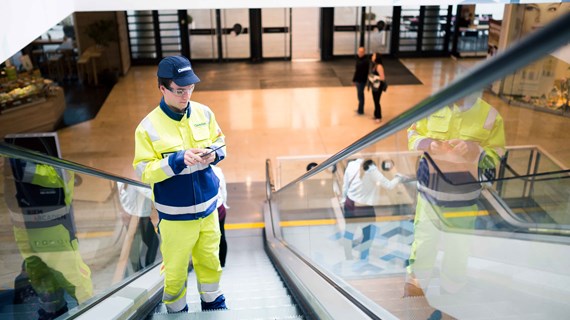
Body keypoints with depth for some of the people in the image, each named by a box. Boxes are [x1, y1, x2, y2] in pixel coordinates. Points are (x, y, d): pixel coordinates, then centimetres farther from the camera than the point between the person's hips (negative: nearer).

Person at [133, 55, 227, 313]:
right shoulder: (148, 127, -15)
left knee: (210, 261, 20)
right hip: (175, 213, -4)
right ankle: (176, 311, 34)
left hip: (208, 206, 4)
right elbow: (143, 171, -14)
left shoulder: (204, 113, -3)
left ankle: (213, 303, 43)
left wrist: (213, 154, -14)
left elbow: (220, 144, 9)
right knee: (175, 268, 10)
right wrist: (179, 160, -27)